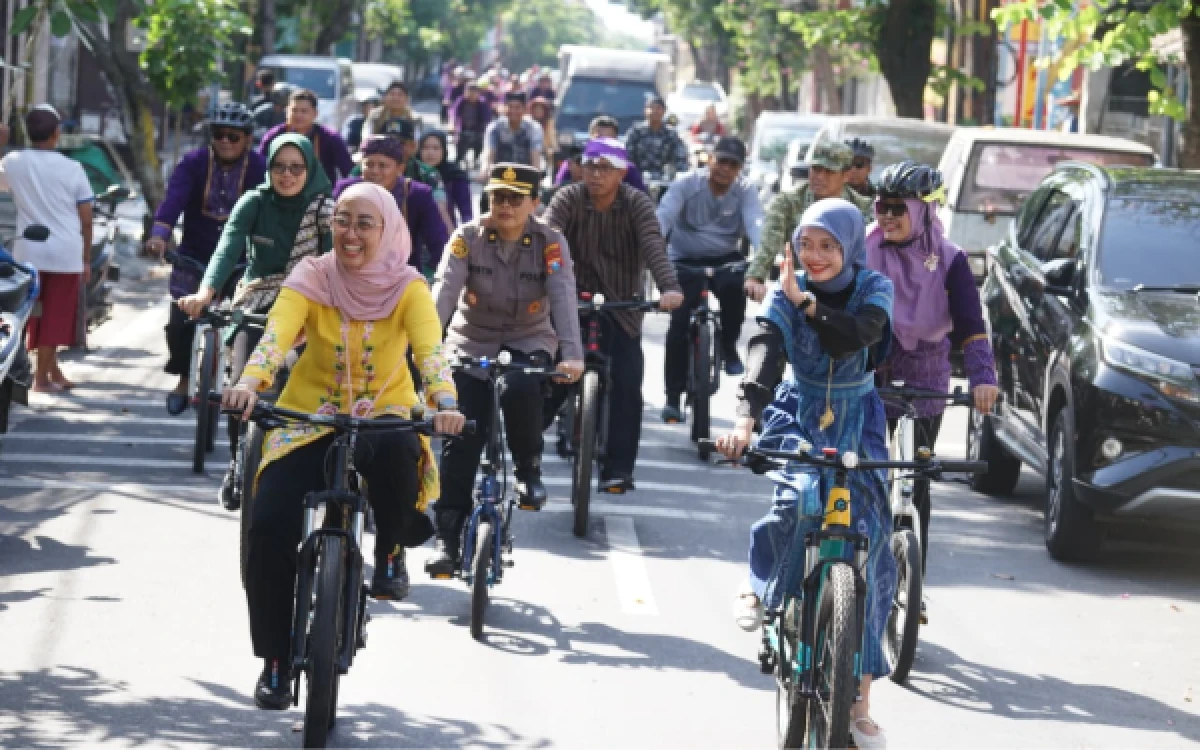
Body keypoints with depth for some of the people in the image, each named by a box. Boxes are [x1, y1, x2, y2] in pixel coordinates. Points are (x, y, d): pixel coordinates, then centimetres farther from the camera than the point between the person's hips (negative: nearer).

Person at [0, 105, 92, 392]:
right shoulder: (72, 169, -6)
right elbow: (86, 219, -3)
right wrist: (87, 259, 7)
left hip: (28, 252, 2)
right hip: (66, 253, -2)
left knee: (37, 314, 15)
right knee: (54, 316, 4)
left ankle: (52, 371, 21)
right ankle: (42, 375, 3)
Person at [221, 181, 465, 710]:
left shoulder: (407, 289, -8)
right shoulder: (311, 279, -8)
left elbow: (430, 350, -24)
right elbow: (276, 334, -24)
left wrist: (445, 403, -44)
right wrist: (249, 384, -44)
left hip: (384, 415, -1)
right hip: (309, 418, 1)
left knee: (397, 451, -39)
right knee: (269, 528, -19)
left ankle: (391, 553, -7)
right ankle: (276, 660, 1)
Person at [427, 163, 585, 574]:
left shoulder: (550, 243, -12)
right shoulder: (468, 238, -12)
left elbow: (563, 297, -25)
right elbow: (444, 290, -25)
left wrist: (572, 353, -41)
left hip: (529, 342, -1)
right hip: (472, 343, 1)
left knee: (521, 388, -34)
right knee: (461, 441, -8)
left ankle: (528, 470, -7)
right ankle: (447, 538, -3)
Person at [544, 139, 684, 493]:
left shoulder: (637, 204, -10)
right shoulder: (569, 199, -9)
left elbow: (653, 246, -25)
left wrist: (669, 288, -43)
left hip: (622, 308, 0)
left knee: (627, 385, -9)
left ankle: (618, 469, -3)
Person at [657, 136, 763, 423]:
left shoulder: (745, 191, -7)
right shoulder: (687, 184, -12)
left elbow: (754, 222, -25)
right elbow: (664, 216, -25)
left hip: (725, 258, 1)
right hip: (686, 259, -1)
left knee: (734, 286, -33)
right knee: (679, 322, -15)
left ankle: (728, 345, -6)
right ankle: (673, 397, -8)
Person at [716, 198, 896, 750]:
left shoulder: (874, 291, -7)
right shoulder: (785, 294, -7)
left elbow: (851, 340, -28)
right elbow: (765, 354, -24)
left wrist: (806, 301, -24)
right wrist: (745, 418, -39)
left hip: (856, 424, 1)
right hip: (798, 415, -1)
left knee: (869, 548, -4)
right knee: (801, 498, -33)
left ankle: (859, 702, 1)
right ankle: (759, 586, 0)